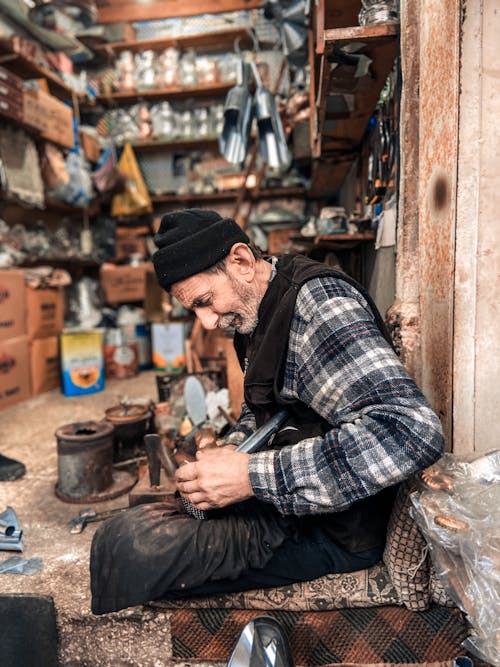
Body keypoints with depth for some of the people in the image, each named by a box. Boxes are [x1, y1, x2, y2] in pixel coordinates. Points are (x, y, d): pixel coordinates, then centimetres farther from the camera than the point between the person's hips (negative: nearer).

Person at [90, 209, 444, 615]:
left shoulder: (318, 302, -22)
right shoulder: (257, 313, 8)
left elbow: (412, 432, -34)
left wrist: (252, 475, -31)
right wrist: (230, 449, 0)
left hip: (334, 528, -9)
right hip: (281, 500, 10)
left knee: (124, 545, -20)